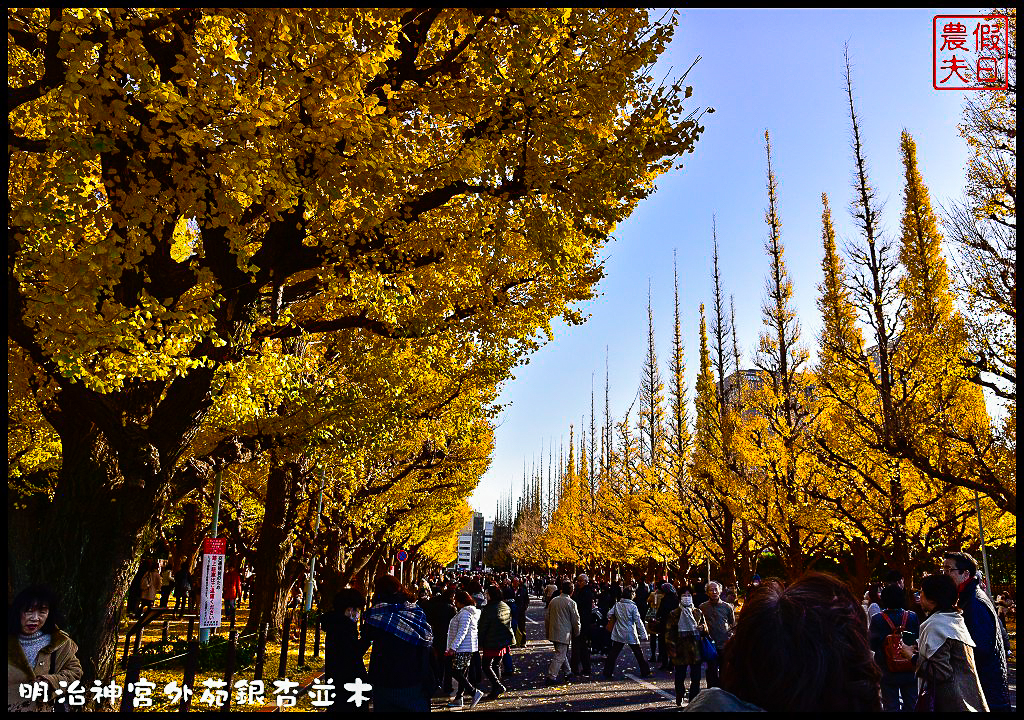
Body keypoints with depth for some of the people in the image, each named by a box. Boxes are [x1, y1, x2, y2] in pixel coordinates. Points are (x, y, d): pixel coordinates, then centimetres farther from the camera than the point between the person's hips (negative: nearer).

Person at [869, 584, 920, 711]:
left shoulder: (877, 620, -17)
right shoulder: (913, 617, -11)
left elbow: (872, 645, -11)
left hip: (888, 673, -2)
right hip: (910, 672, 2)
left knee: (891, 706, 10)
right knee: (910, 705, 19)